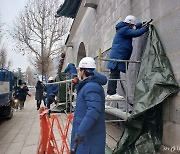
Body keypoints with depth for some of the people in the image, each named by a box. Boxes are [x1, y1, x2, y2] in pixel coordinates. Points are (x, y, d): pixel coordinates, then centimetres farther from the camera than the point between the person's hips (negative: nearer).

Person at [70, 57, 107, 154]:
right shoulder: (88, 85, 9)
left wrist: (81, 131, -36)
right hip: (84, 131, 10)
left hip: (89, 135, -10)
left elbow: (93, 111, -34)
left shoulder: (91, 87, -24)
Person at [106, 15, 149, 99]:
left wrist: (142, 24, 30)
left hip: (117, 56, 10)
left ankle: (110, 93, 9)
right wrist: (146, 28, -3)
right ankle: (111, 93, -13)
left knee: (115, 75, 7)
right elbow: (136, 33, -16)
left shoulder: (123, 28, 23)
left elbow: (134, 28, 39)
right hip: (117, 55, -10)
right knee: (115, 74, -13)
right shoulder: (124, 29, -9)